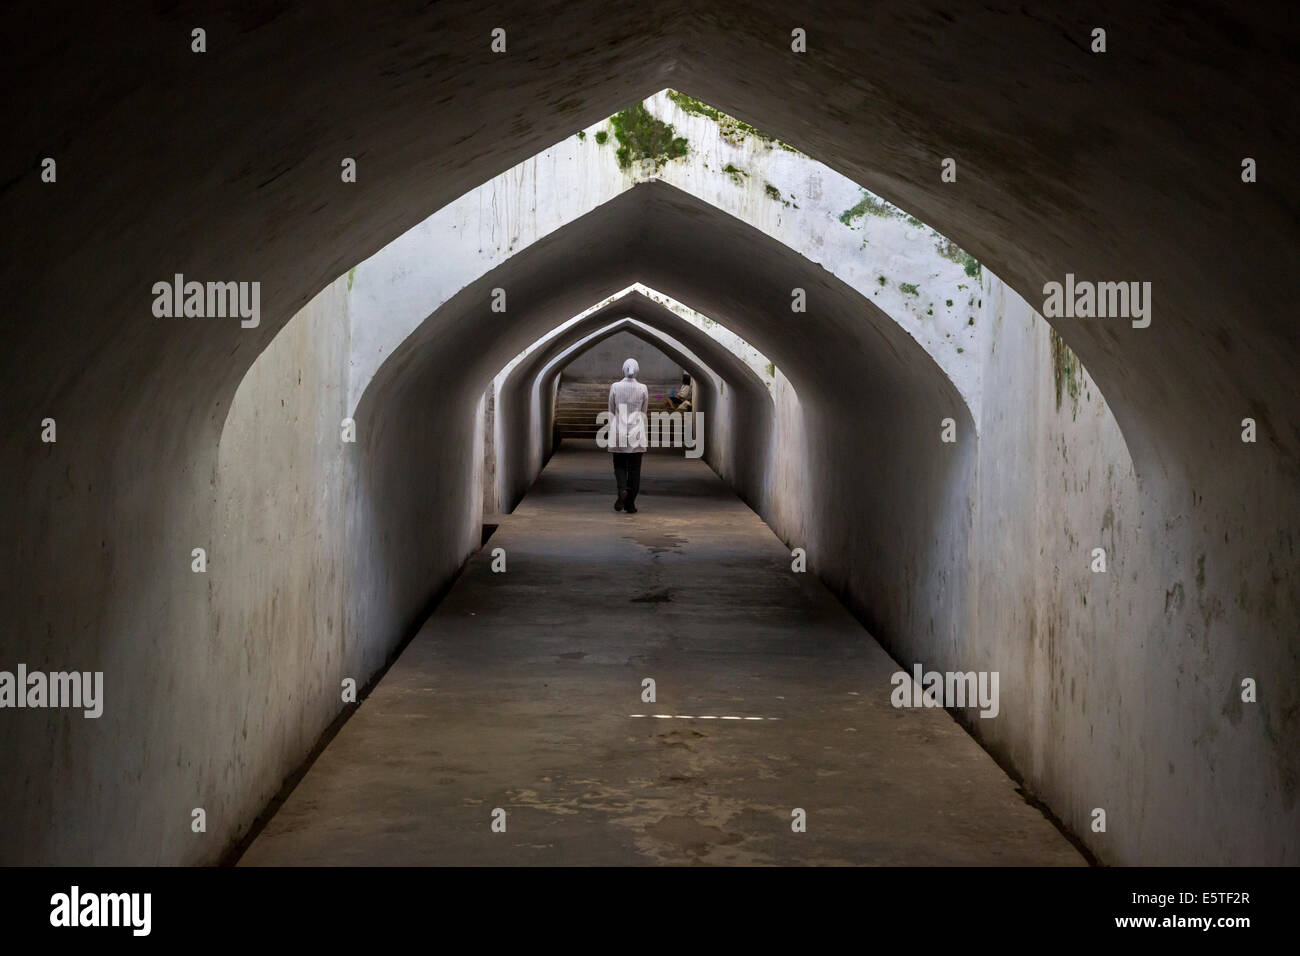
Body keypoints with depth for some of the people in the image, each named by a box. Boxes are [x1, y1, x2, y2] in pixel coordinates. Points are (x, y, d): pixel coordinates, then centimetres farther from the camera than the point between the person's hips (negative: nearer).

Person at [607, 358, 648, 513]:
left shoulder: (615, 387, -3)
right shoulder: (643, 389, -2)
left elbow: (611, 412, 4)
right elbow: (643, 413, 6)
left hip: (618, 433, 0)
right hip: (636, 433, 0)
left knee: (620, 466, 12)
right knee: (634, 468, 6)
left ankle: (622, 489, -16)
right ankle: (630, 504, 5)